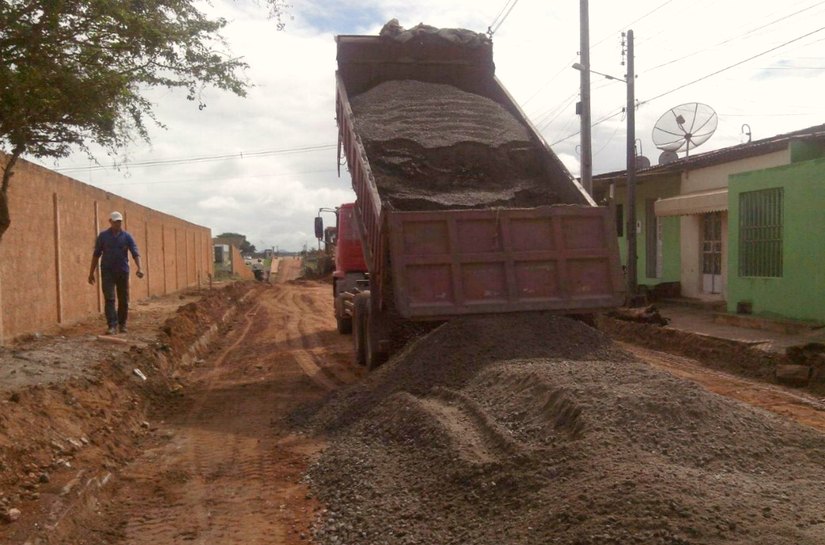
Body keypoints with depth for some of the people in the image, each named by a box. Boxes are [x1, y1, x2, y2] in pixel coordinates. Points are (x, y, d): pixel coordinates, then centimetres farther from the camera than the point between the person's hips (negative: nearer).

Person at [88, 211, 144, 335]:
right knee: (109, 298, -10)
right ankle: (112, 326, -14)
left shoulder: (127, 236, 2)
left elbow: (135, 253, -9)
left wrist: (139, 268, -25)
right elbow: (96, 254, 7)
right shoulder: (103, 236, 2)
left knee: (123, 300, 6)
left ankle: (122, 324, 20)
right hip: (107, 272, -1)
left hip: (123, 272, 1)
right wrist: (91, 272, 5)